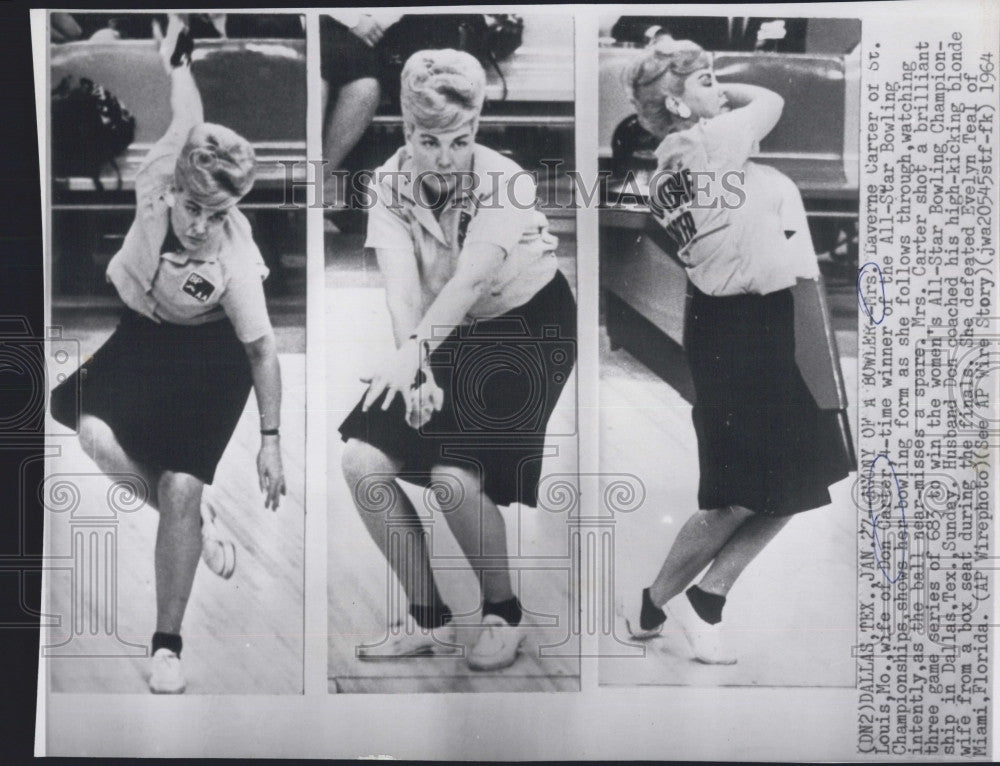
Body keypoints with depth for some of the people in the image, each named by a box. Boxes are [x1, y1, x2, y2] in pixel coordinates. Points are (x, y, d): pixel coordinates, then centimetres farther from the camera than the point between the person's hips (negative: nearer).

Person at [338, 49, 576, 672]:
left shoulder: (505, 182, -22)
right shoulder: (391, 181, -10)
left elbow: (470, 280, -36)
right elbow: (401, 285, -22)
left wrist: (414, 352, -49)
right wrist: (416, 369, -37)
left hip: (527, 323, -5)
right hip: (445, 334, 5)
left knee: (454, 477, -23)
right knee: (362, 462, -9)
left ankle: (505, 615, 6)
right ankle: (430, 621, 7)